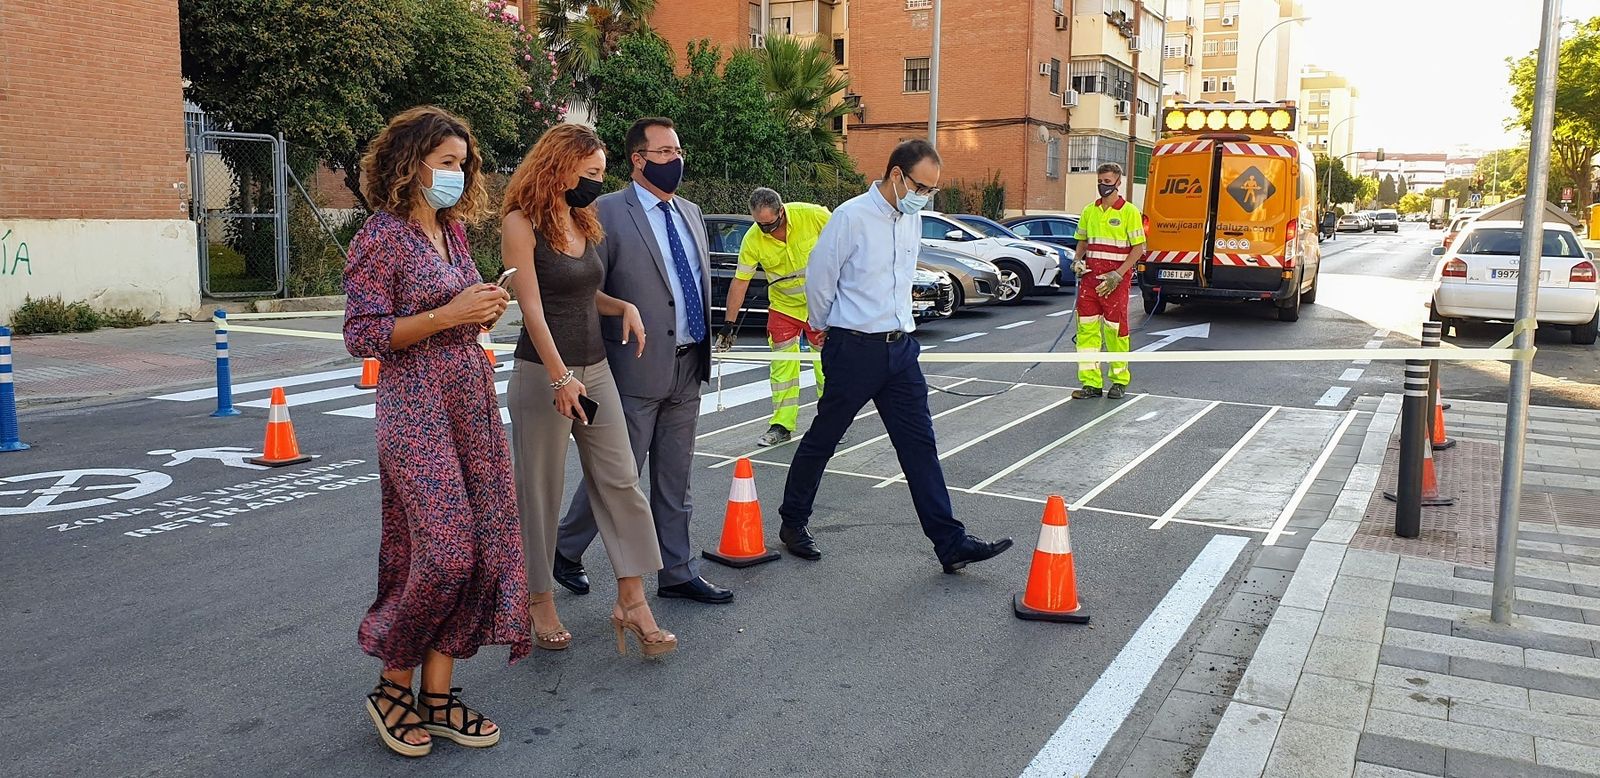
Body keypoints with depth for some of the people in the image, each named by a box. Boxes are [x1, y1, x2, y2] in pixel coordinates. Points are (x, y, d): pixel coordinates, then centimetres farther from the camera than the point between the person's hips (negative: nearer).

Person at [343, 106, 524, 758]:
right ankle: (392, 687, 14)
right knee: (443, 550, -9)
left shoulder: (452, 229, 13)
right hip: (417, 409, -8)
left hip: (472, 401, 8)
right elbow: (362, 335, -14)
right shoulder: (382, 236, -9)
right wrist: (448, 316, -19)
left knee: (479, 545, 5)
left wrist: (483, 313, 3)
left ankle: (437, 694, 16)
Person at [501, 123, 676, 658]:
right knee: (541, 491, 4)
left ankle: (632, 602, 5)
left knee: (620, 482, 0)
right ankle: (540, 602, 20)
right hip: (543, 373, -7)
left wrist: (624, 306, 3)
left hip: (595, 369, 7)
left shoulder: (584, 223, 13)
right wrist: (561, 378, -22)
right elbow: (532, 307, -15)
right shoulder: (522, 223, -8)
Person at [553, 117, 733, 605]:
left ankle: (677, 573, 23)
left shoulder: (691, 213, 13)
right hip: (637, 368, -6)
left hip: (688, 366, 7)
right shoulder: (607, 212, -9)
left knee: (674, 479, 13)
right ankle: (566, 550, 25)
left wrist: (704, 349, 15)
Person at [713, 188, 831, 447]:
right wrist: (730, 324, -10)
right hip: (783, 305, 2)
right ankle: (782, 425, 10)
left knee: (826, 361, 1)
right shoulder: (752, 239, -17)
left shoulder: (813, 215, -22)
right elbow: (740, 281, -11)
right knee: (783, 363, 2)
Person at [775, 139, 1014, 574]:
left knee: (919, 444, 3)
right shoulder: (851, 217, -13)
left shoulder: (913, 221, 10)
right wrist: (825, 328, 9)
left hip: (901, 346, 6)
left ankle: (951, 544, 4)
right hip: (854, 349, -6)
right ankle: (793, 524, 26)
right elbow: (819, 278, -5)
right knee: (822, 439, 8)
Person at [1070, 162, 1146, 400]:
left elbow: (1139, 248, -5)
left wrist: (1118, 274, -15)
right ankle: (1091, 383, 4)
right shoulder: (1089, 211, 12)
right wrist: (1078, 261, 2)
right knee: (1087, 327, 0)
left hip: (1115, 278, -5)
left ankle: (1119, 381, 14)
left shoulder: (1129, 211, -3)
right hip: (1090, 274, 5)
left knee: (1115, 328, 0)